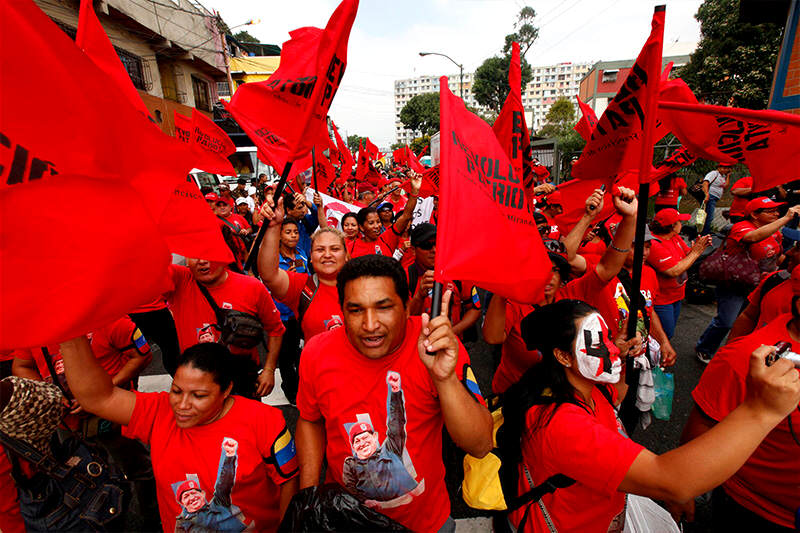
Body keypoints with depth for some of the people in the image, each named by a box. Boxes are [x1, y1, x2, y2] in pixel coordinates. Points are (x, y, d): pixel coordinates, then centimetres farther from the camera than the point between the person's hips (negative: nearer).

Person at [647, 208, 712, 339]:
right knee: (666, 334, 1)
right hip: (661, 299, -9)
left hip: (676, 295, 9)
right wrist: (696, 252, -22)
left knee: (669, 332, 21)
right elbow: (674, 271, -29)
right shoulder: (654, 245, -27)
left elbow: (687, 255, 9)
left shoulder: (675, 237, 2)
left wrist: (700, 246, -10)